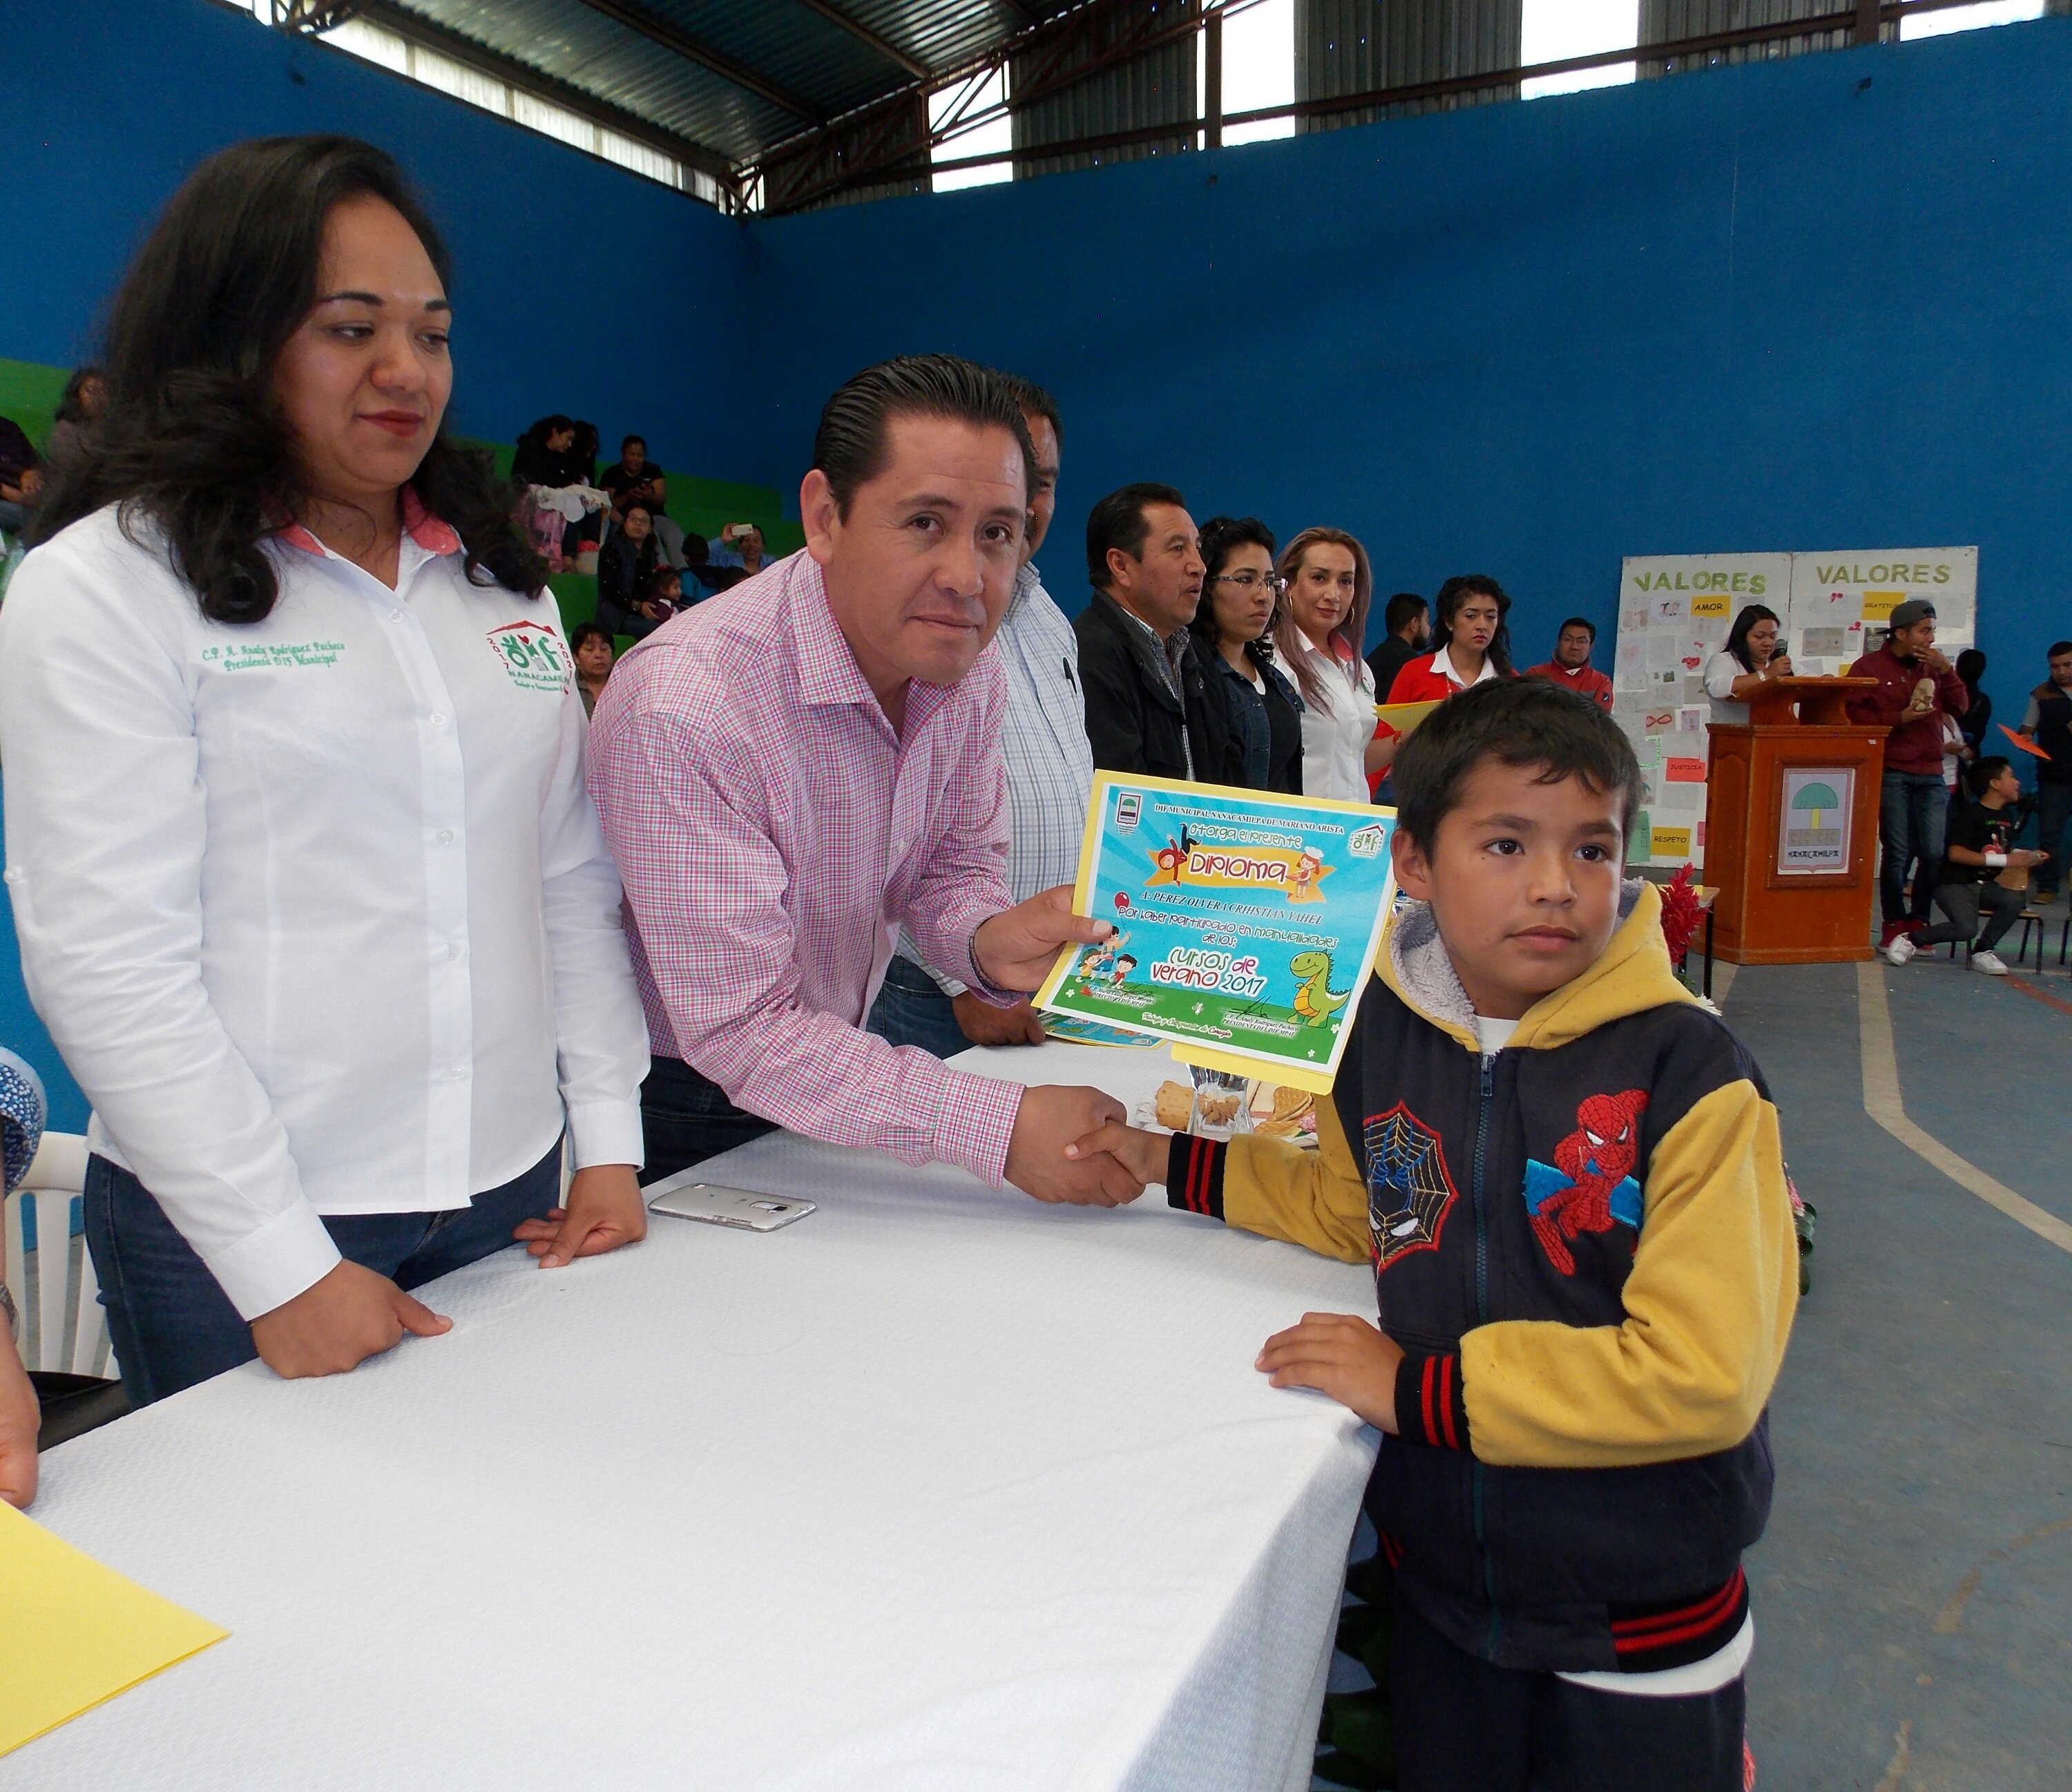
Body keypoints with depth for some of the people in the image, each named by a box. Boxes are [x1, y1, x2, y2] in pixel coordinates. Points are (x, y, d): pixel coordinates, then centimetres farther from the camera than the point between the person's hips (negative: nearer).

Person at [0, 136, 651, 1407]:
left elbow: (575, 880, 8)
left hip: (513, 1195, 5)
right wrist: (283, 1266, -15)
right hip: (233, 1235, -4)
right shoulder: (103, 586, -8)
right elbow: (106, 960, -13)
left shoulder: (499, 578, 9)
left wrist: (611, 1144, 3)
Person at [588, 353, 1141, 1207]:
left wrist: (988, 941, -22)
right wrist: (1002, 1126, -35)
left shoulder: (970, 671, -9)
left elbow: (954, 869, 3)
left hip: (835, 1073, 6)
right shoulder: (684, 704, -32)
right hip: (677, 1105, -5)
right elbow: (743, 1030, -31)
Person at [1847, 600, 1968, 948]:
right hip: (1891, 772, -4)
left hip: (1930, 774, 4)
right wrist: (1901, 718, -15)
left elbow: (1960, 709, 9)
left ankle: (1918, 920, 13)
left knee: (1935, 853, -3)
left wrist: (1946, 670, -1)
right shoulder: (1870, 667, 1)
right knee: (1897, 852, -2)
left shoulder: (1932, 667, 17)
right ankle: (1895, 924, 10)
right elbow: (1856, 716, -8)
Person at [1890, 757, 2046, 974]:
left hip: (1985, 884, 7)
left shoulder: (2007, 815, 15)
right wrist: (2004, 860, -20)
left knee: (2016, 899, -24)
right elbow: (1956, 853, -21)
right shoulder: (1971, 813, -10)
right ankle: (1910, 940, -7)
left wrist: (2022, 855, 7)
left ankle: (1982, 952, -7)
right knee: (1966, 928, -30)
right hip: (1955, 883, -7)